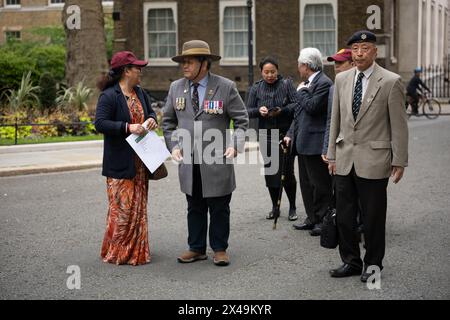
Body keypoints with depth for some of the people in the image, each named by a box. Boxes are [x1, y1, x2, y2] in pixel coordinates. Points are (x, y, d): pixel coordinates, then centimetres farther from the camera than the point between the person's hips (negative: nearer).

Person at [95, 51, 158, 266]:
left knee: (138, 207, 12)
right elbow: (100, 123, -19)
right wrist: (128, 127, -25)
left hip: (139, 162, 8)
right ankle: (116, 253, 8)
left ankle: (136, 251, 22)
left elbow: (150, 112, 26)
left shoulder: (139, 93, 12)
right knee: (122, 208, -5)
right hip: (120, 163, -8)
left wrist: (152, 119, 2)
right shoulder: (109, 96, -12)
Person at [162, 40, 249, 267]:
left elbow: (241, 120, -1)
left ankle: (220, 249, 22)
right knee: (195, 208, 14)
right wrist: (173, 146, 0)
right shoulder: (176, 88, 5)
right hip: (189, 162, 3)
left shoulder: (226, 87, -6)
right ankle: (196, 248, 26)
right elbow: (168, 121, 14)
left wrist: (235, 145, -15)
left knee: (219, 209, 8)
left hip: (217, 162, -3)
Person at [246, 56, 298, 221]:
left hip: (286, 134, -2)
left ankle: (292, 207, 11)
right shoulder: (256, 88, 9)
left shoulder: (287, 84, 2)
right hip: (267, 136, 3)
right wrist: (259, 110, -14)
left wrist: (282, 110, -22)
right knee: (270, 172, 5)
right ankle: (275, 207, 19)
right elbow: (248, 111, 7)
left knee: (287, 172, -3)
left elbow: (296, 104, -5)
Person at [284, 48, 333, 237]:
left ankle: (323, 221, 7)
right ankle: (312, 219, 23)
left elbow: (312, 107, -23)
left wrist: (301, 92, -7)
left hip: (315, 143, -10)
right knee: (306, 183, 14)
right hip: (303, 143, 10)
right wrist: (290, 134, 14)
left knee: (320, 184, -1)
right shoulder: (307, 83, 16)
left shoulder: (323, 83, -12)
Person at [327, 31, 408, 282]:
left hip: (374, 160, -4)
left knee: (373, 217, 6)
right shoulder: (342, 79, 8)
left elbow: (399, 126, -5)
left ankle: (373, 264, 22)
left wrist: (399, 161, -6)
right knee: (344, 215, 10)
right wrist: (332, 154, 11)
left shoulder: (391, 82, -7)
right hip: (345, 160, 5)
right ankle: (351, 261, 25)